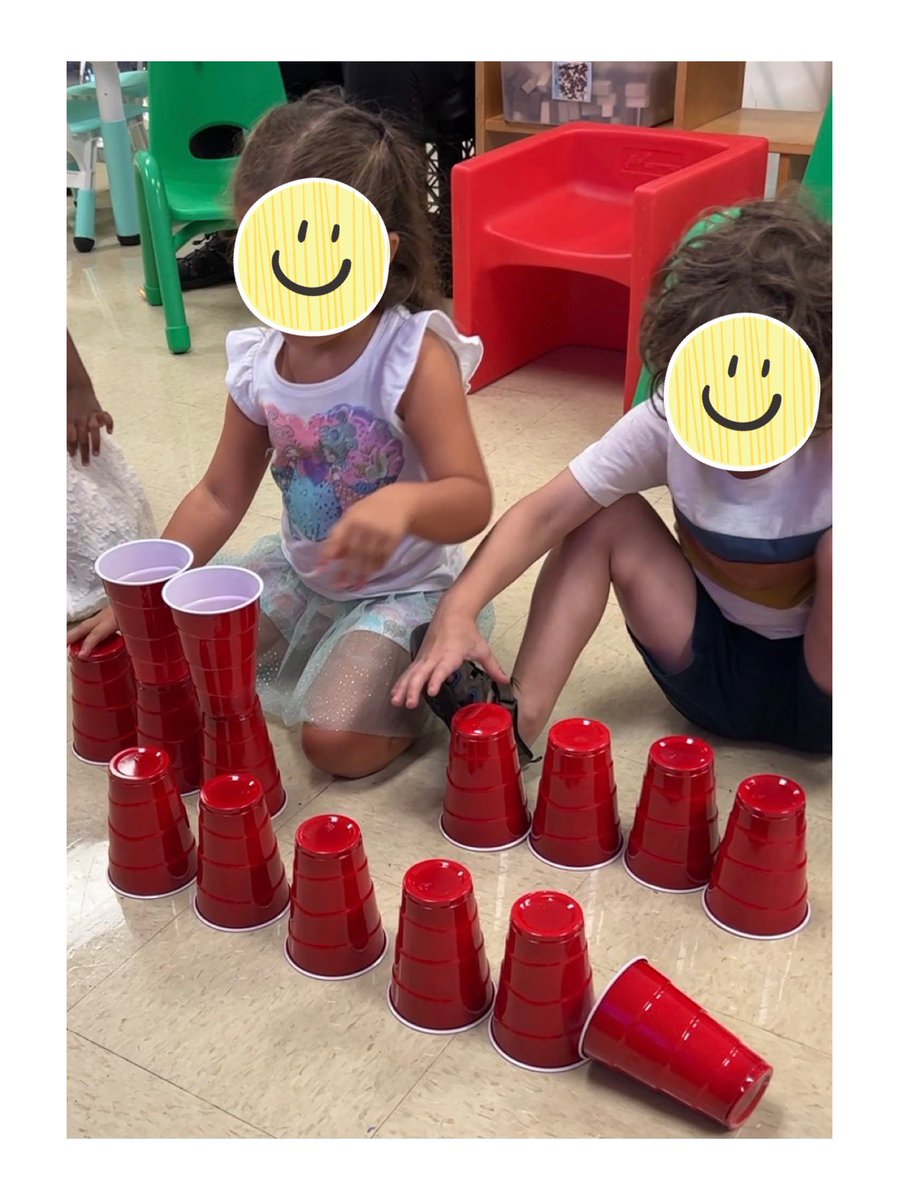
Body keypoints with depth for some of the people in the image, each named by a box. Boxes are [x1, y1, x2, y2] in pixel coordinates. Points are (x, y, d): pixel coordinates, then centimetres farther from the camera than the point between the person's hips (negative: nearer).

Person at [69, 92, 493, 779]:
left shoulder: (415, 355, -25)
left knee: (336, 739, -24)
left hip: (401, 589, -6)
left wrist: (404, 501, -53)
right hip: (299, 573, 6)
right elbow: (221, 495, 3)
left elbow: (472, 501, -30)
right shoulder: (259, 362, -8)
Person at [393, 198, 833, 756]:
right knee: (605, 515, -15)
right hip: (714, 674, 3)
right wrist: (458, 610, -36)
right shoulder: (668, 424, -16)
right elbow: (545, 513, -21)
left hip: (817, 686, -2)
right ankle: (519, 720, -21)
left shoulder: (829, 447, -21)